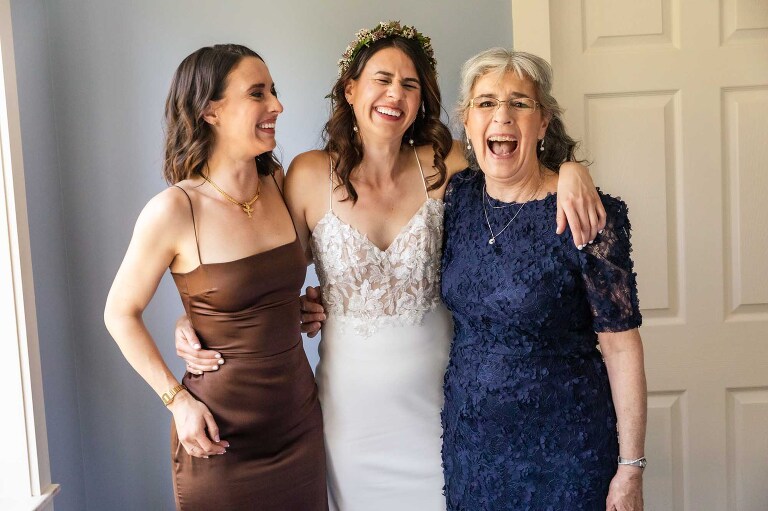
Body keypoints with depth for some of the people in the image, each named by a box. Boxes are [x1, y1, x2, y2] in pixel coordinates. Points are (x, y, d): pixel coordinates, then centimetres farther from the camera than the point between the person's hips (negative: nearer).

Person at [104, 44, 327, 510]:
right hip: (221, 433, -5)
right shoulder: (174, 210, -17)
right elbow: (121, 314, -6)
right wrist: (177, 399, -11)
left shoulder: (281, 185, -2)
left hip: (300, 416, 5)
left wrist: (308, 304, 3)